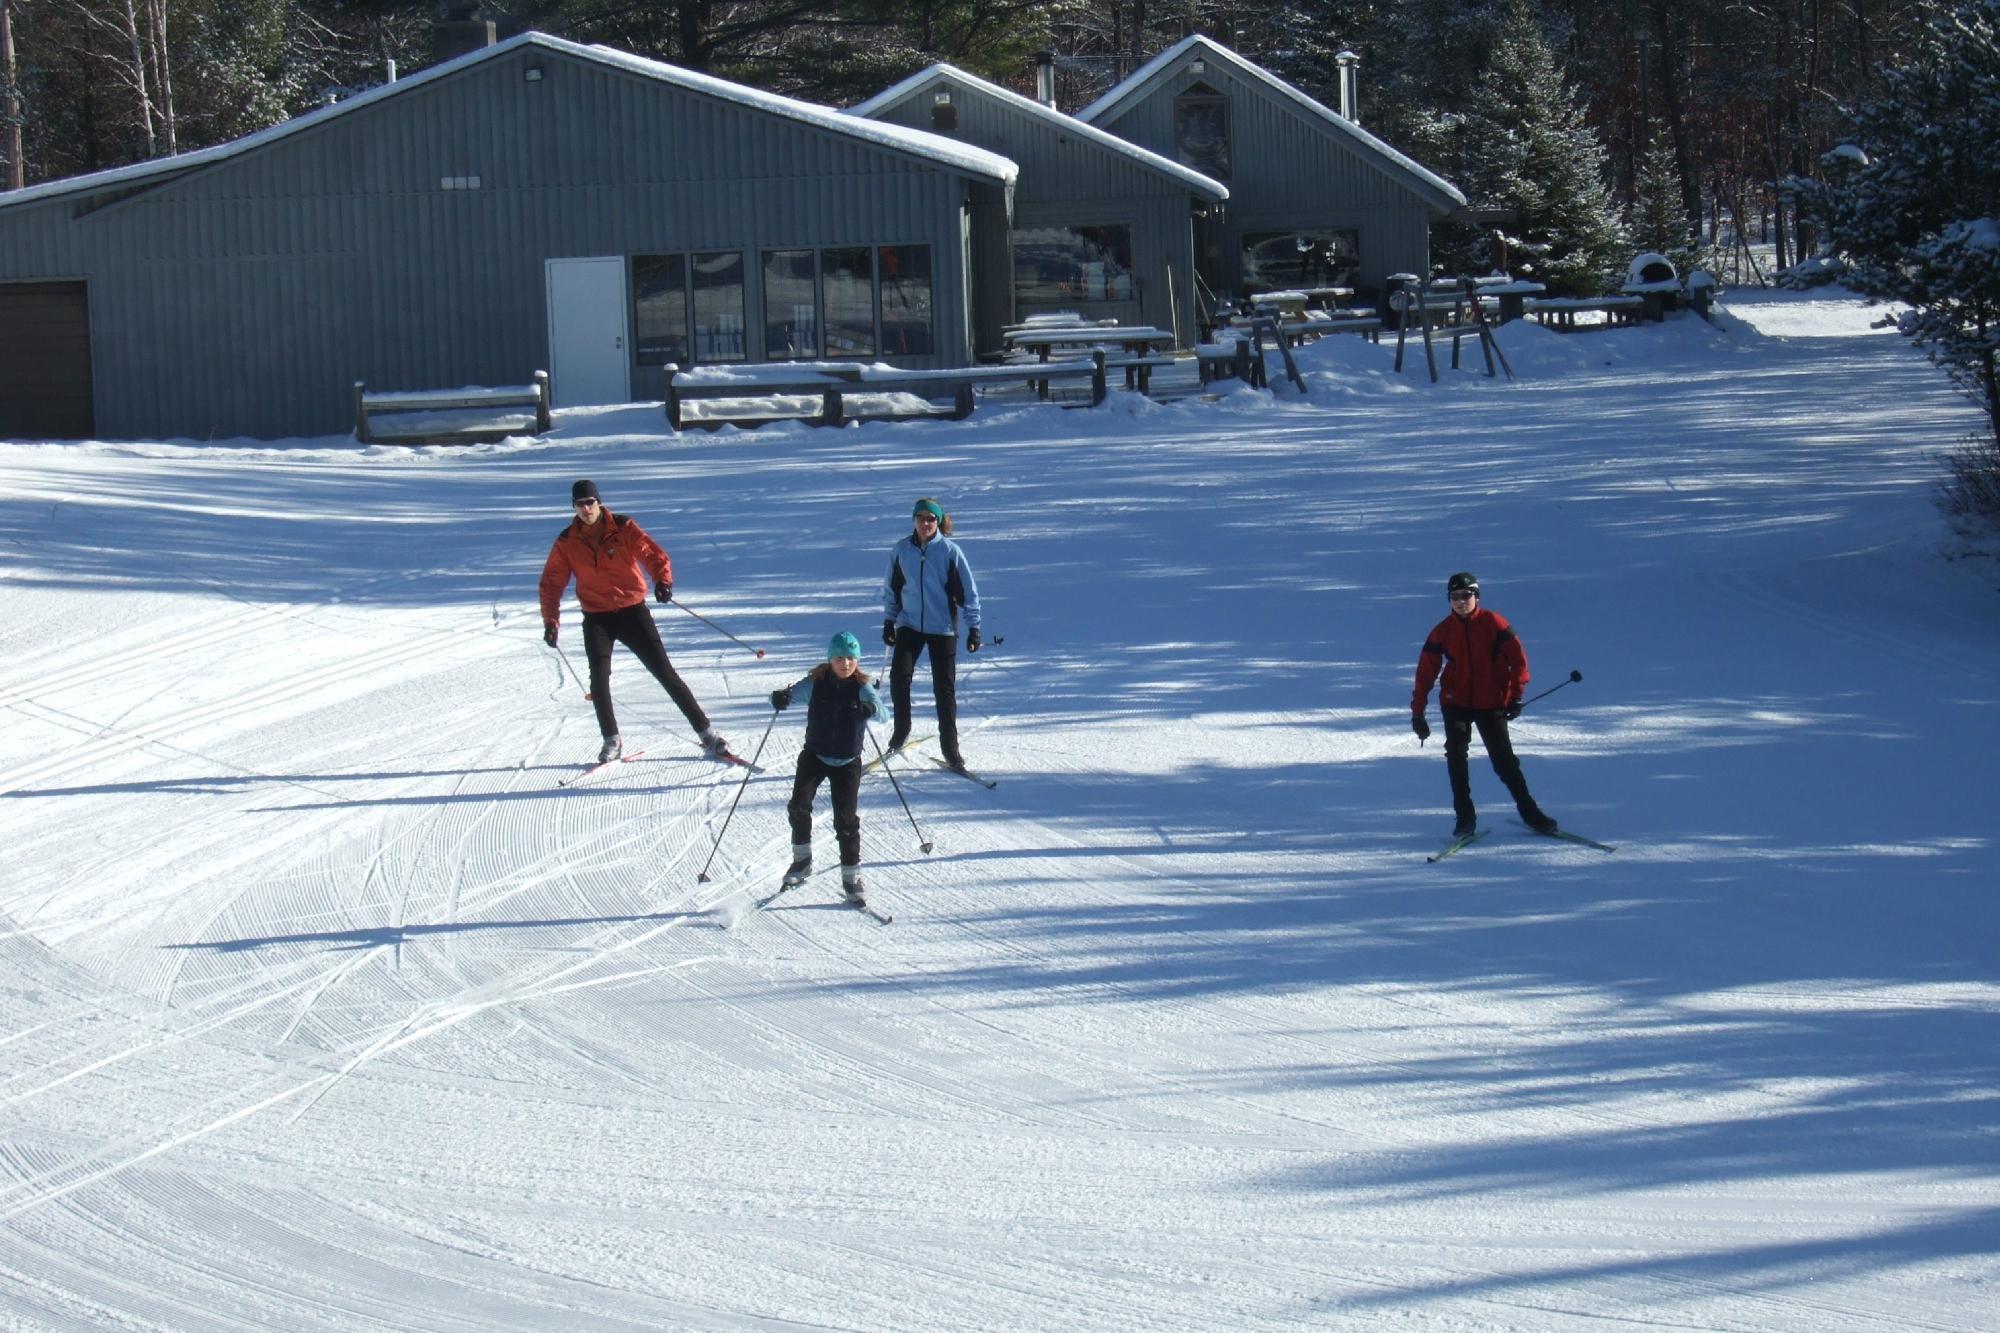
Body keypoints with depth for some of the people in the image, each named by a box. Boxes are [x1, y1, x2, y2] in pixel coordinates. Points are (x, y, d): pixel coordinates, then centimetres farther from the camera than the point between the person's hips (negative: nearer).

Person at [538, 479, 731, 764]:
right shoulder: (567, 543, -1)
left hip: (633, 612, -2)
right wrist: (550, 621, -5)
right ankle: (611, 740, 3)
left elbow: (654, 555, -10)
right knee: (599, 678, -15)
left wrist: (663, 580, -30)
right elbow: (551, 583, 5)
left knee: (665, 673, -3)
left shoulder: (623, 529, -7)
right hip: (596, 619, 2)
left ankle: (707, 734, 0)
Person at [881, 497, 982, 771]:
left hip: (943, 628, -2)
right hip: (909, 625, 2)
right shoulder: (902, 550, 0)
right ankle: (901, 730, 8)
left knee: (945, 687, 0)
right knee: (899, 676, -14)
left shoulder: (950, 551, -7)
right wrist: (889, 620, 10)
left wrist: (974, 628, -5)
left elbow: (968, 591, -3)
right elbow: (891, 588, 13)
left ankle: (950, 748, 9)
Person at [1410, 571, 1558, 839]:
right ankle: (1464, 817, -7)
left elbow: (1518, 659, -5)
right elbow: (1426, 671, 0)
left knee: (1505, 761, -1)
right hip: (1456, 704, 1)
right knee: (1456, 755, -14)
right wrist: (1417, 712, -3)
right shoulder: (1443, 632, -2)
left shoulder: (1494, 624, -7)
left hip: (1491, 704, -1)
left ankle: (1529, 812, 11)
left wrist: (1516, 696, -12)